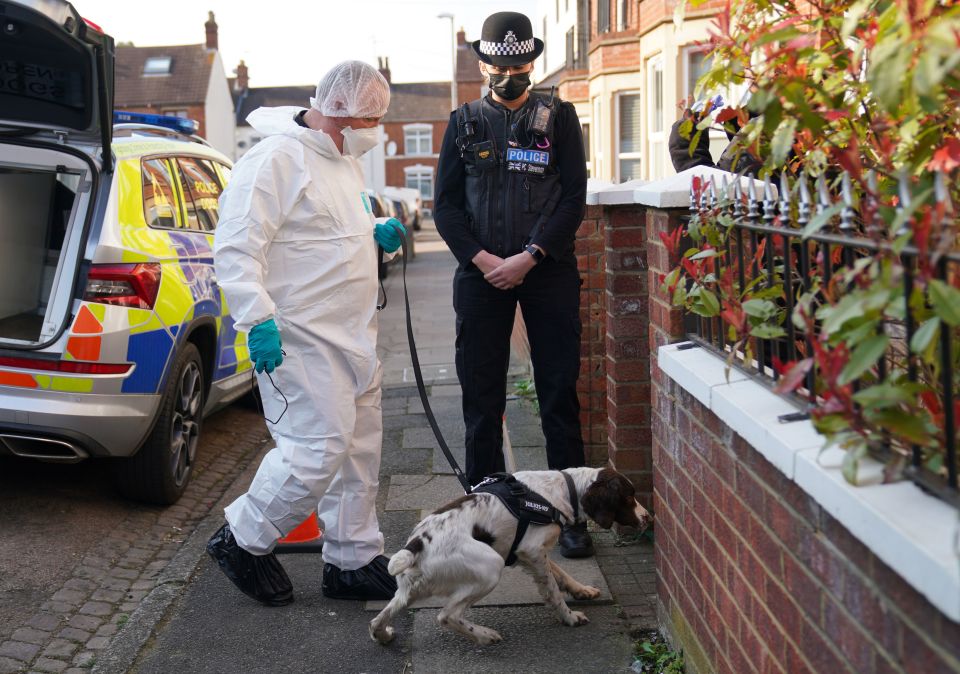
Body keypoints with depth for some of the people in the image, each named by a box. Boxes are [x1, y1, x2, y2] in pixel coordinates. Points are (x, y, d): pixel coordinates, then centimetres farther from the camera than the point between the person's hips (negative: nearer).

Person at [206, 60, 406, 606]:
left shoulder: (345, 162, 16)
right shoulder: (276, 159, -14)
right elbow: (236, 247, -19)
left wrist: (377, 235, 10)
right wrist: (259, 319, -27)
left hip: (354, 335, 10)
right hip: (302, 337, -10)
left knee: (360, 446, 13)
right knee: (320, 446, -12)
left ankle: (354, 560, 25)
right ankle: (244, 541, 10)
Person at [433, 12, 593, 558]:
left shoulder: (559, 118, 8)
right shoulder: (464, 123, 12)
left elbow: (574, 199, -1)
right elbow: (446, 206, 7)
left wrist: (527, 258, -12)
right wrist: (484, 260, -8)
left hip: (548, 270, -1)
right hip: (481, 273, 2)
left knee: (560, 392, 0)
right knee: (482, 395, 4)